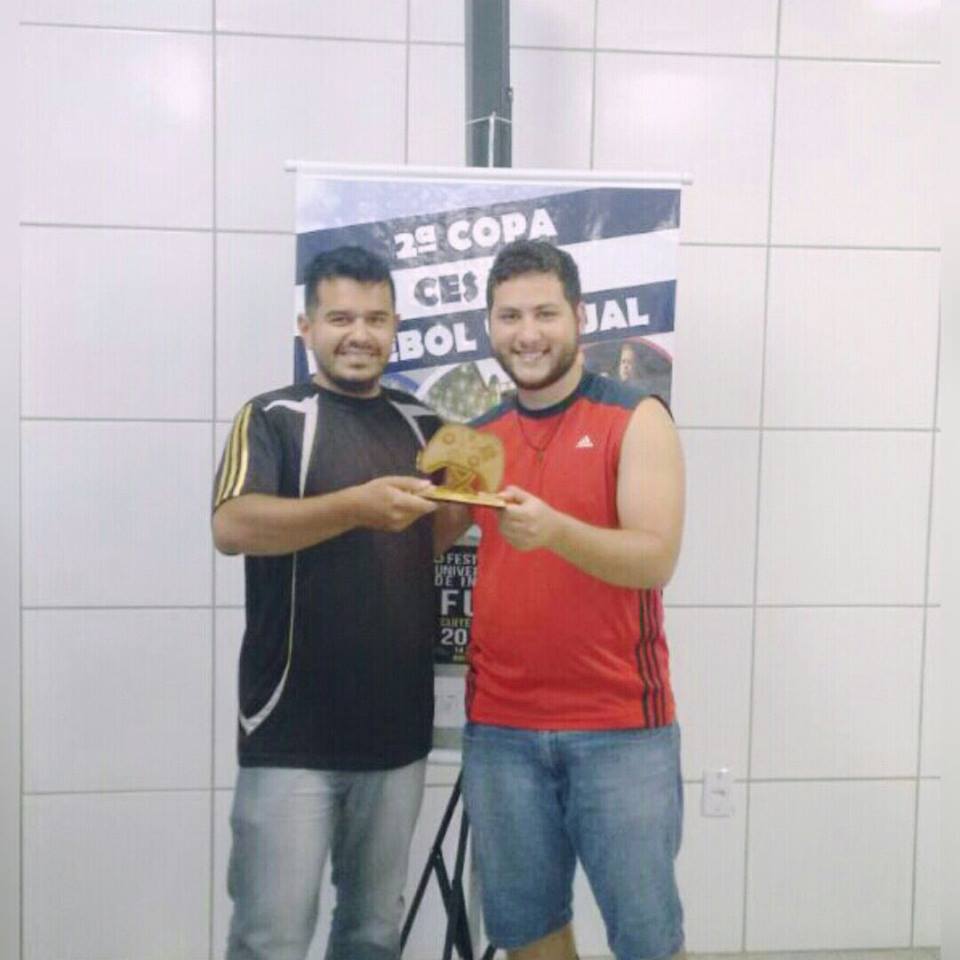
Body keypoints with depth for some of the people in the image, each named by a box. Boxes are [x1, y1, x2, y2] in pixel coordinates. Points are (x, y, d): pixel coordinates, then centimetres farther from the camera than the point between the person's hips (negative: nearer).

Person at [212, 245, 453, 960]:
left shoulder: (424, 426, 10)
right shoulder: (274, 417, -5)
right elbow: (232, 526, -21)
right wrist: (356, 505, -32)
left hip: (398, 729, 5)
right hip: (292, 733, -4)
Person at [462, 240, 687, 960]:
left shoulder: (636, 419, -6)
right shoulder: (478, 437, 8)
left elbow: (657, 558, -17)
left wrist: (556, 531, -32)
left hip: (621, 725, -4)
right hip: (500, 725, 4)